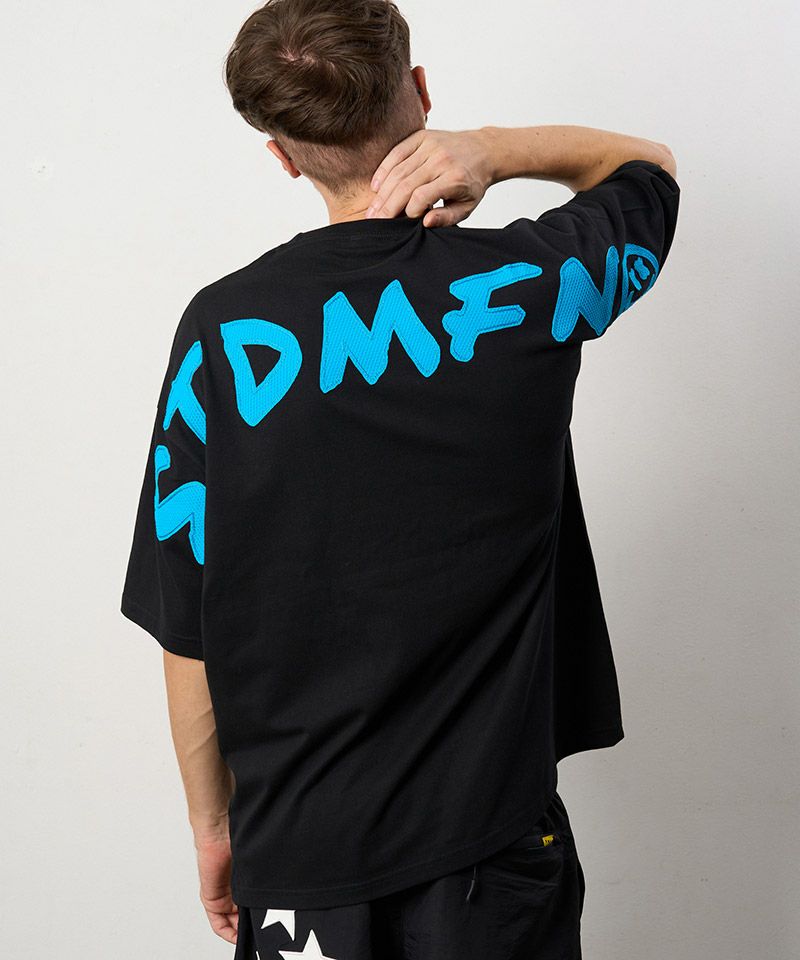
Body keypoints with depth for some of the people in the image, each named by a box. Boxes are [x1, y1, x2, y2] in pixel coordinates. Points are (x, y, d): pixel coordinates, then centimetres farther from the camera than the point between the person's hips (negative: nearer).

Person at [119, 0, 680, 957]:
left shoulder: (224, 331, -10)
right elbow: (647, 162, 14)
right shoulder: (527, 284, -10)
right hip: (496, 833, 0)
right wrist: (494, 148, -5)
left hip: (301, 842, 1)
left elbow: (188, 628, -6)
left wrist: (212, 822, 9)